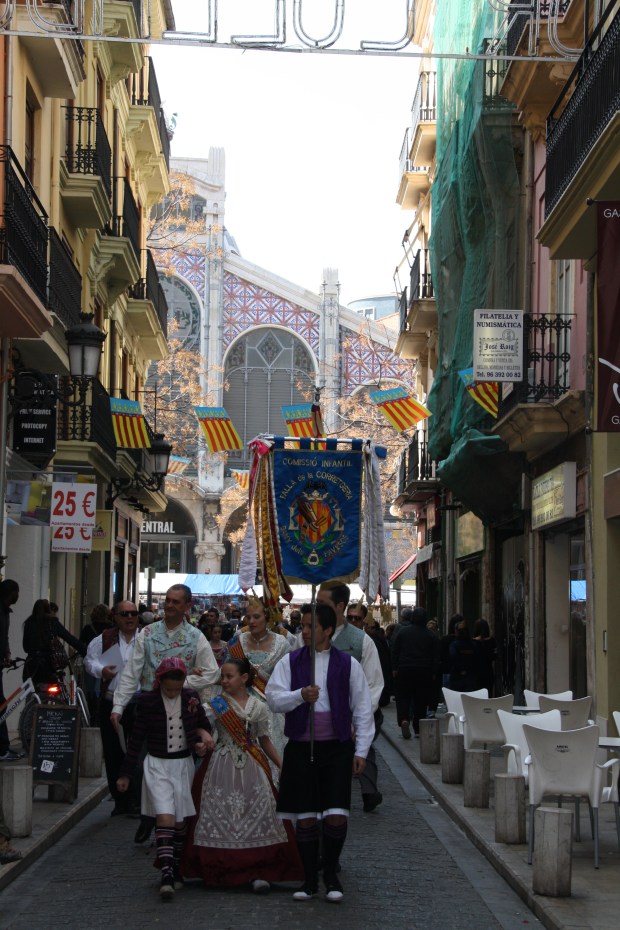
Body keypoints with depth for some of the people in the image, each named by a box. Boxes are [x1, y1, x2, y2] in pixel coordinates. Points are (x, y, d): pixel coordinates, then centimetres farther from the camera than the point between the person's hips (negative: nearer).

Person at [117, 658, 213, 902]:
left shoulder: (191, 698, -1)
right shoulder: (148, 701, -9)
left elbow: (203, 724, 17)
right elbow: (137, 739, -1)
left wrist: (202, 737, -5)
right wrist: (126, 774, 1)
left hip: (184, 764, 3)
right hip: (157, 765, -3)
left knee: (180, 821, 9)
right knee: (165, 818, -16)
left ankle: (176, 870, 22)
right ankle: (167, 875, -23)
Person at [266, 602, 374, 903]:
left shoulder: (348, 664, 1)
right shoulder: (290, 662, 4)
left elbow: (363, 709, 4)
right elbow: (273, 698, -2)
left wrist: (361, 750, 0)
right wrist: (301, 695, -20)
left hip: (337, 748, -1)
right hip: (301, 748, 1)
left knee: (336, 816, -7)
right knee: (305, 818, 5)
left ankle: (331, 875, 14)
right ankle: (309, 879, 18)